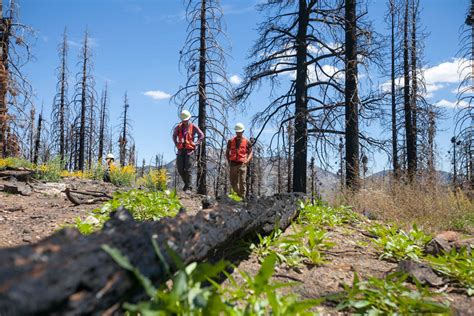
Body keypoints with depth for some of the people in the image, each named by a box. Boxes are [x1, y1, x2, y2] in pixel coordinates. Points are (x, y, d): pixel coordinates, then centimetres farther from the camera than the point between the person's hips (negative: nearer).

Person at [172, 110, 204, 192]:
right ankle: (186, 183, 22)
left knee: (188, 169, -9)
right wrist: (176, 144, 14)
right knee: (180, 169, 2)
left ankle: (188, 187, -3)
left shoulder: (193, 127, 1)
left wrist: (196, 144, 0)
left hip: (189, 150, -4)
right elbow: (174, 136, 28)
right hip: (181, 150, 4)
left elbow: (201, 135, 7)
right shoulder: (178, 127, 10)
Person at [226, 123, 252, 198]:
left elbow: (250, 152, 9)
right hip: (233, 164, 2)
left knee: (242, 182, -7)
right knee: (233, 182, 9)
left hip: (242, 164, -2)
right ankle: (237, 195, 28)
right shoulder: (231, 141, 8)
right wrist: (229, 160, 5)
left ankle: (242, 197, -1)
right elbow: (227, 152, 16)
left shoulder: (246, 142, 4)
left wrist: (247, 160, -9)